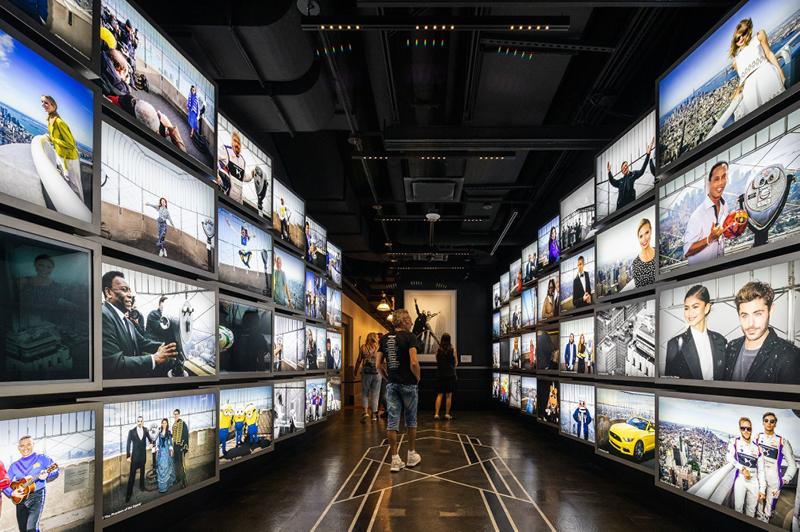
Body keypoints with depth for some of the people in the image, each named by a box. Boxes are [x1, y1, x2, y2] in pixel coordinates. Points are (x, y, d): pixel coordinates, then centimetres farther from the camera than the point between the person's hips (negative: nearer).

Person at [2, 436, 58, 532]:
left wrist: (47, 475, -24)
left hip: (37, 495, -5)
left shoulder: (42, 458, 2)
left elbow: (57, 470, -4)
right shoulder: (14, 466, 12)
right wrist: (12, 493, -6)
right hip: (20, 499, 5)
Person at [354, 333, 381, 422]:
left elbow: (359, 361, 3)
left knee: (365, 393, 8)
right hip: (377, 372, 1)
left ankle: (365, 412, -9)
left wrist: (355, 371, 15)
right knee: (375, 394, 8)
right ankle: (374, 414, 11)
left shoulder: (363, 347, 1)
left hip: (366, 373, 0)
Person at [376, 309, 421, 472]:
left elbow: (379, 364, 6)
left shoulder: (384, 338, 7)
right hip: (408, 384, -4)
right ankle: (412, 455, 22)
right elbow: (414, 363, -19)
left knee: (392, 421, 3)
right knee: (411, 420, 11)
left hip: (392, 385, 4)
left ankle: (395, 460, 5)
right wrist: (418, 377, -3)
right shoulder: (409, 337, -10)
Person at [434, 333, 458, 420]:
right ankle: (447, 414, 8)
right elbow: (456, 363, 3)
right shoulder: (452, 349, -4)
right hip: (450, 374, -1)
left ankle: (436, 414, -2)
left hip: (440, 374, 1)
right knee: (449, 395, 6)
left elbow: (437, 361, 5)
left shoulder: (438, 349, -1)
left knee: (439, 394, 6)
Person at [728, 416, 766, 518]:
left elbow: (761, 470, 11)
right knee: (738, 508, -7)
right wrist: (743, 469, -18)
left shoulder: (757, 448, 12)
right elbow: (730, 458, -6)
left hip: (754, 482, 3)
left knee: (751, 510, 9)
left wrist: (762, 489, 7)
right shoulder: (734, 441, 5)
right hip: (740, 479, -3)